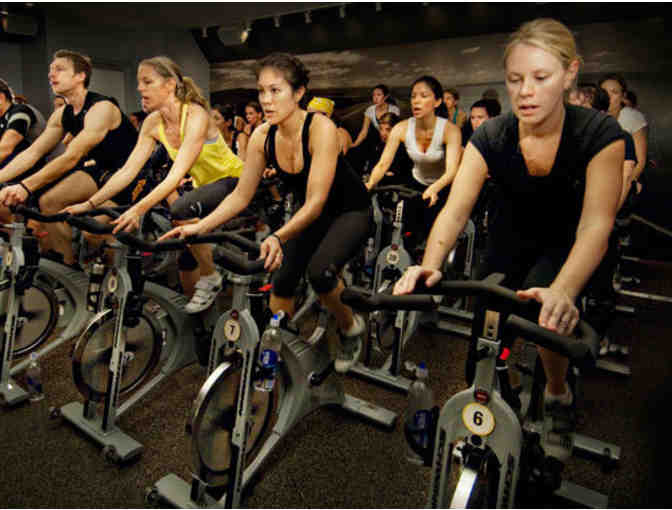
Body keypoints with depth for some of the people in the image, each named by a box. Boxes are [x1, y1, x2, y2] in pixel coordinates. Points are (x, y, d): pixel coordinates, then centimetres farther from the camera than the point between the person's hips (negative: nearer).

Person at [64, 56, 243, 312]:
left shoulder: (195, 115, -25)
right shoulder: (153, 123, -5)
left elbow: (176, 175, -35)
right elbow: (128, 171, -7)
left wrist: (138, 208, -45)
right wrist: (89, 204, -15)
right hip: (204, 185, 7)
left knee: (181, 209, -36)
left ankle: (211, 279, -15)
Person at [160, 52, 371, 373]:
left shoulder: (320, 128, -29)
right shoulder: (262, 137, -13)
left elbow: (316, 202, -35)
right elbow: (241, 196, -7)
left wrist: (279, 237, -50)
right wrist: (199, 227, -20)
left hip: (350, 211, -5)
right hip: (309, 213, 6)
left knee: (319, 271, -28)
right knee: (282, 280, -3)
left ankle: (350, 328, 2)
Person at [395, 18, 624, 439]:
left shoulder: (600, 134, -24)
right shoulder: (491, 138, -20)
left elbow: (596, 224, -33)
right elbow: (455, 209, -27)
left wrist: (562, 291, -51)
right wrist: (430, 266, -46)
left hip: (568, 243, -2)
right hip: (513, 239, 3)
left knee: (546, 311, -29)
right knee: (485, 327, 2)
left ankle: (558, 393, 4)